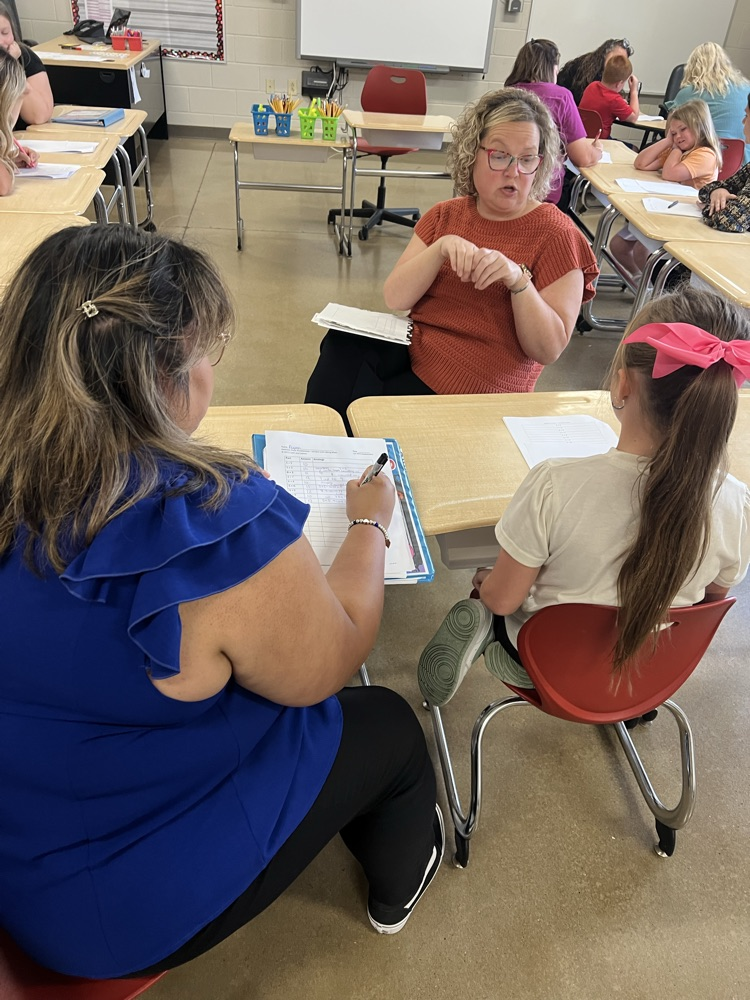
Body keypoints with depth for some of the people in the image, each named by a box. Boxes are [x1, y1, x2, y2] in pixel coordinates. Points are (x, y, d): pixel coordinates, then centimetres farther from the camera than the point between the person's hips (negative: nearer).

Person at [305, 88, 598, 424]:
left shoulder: (555, 234, -3)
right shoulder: (445, 215, 11)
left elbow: (549, 350, -10)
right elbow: (394, 298, -1)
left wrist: (518, 279, -23)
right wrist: (441, 248, -16)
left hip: (479, 387, -4)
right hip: (412, 350, 5)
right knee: (342, 345, -23)